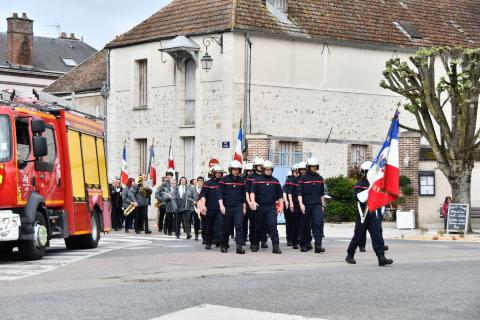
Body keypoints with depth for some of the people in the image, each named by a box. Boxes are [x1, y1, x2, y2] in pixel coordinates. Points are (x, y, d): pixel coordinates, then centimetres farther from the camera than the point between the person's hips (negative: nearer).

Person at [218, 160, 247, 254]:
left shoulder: (241, 180, 7)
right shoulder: (224, 179, -1)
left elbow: (244, 194, 13)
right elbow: (220, 193, -3)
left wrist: (244, 207, 13)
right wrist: (221, 205, -13)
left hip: (238, 207, 1)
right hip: (227, 207, -1)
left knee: (239, 226, -12)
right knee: (226, 228, 7)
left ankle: (239, 247, -17)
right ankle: (224, 246, 23)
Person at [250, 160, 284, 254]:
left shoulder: (275, 181, 11)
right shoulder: (258, 180, 3)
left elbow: (280, 195, 16)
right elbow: (252, 192, -7)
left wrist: (281, 205, 9)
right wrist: (253, 201, -24)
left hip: (271, 207, 0)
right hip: (260, 207, 0)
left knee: (273, 226, -13)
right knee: (259, 227, 9)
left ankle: (276, 246, -18)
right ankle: (255, 245, 26)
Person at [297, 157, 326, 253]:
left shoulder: (319, 178, 11)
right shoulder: (303, 178, -1)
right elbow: (299, 192, -6)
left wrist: (323, 205, 17)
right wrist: (301, 204, -17)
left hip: (317, 204, 2)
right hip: (306, 205, -2)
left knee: (318, 223, -13)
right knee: (305, 226, 5)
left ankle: (318, 246, -17)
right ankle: (303, 245, 18)